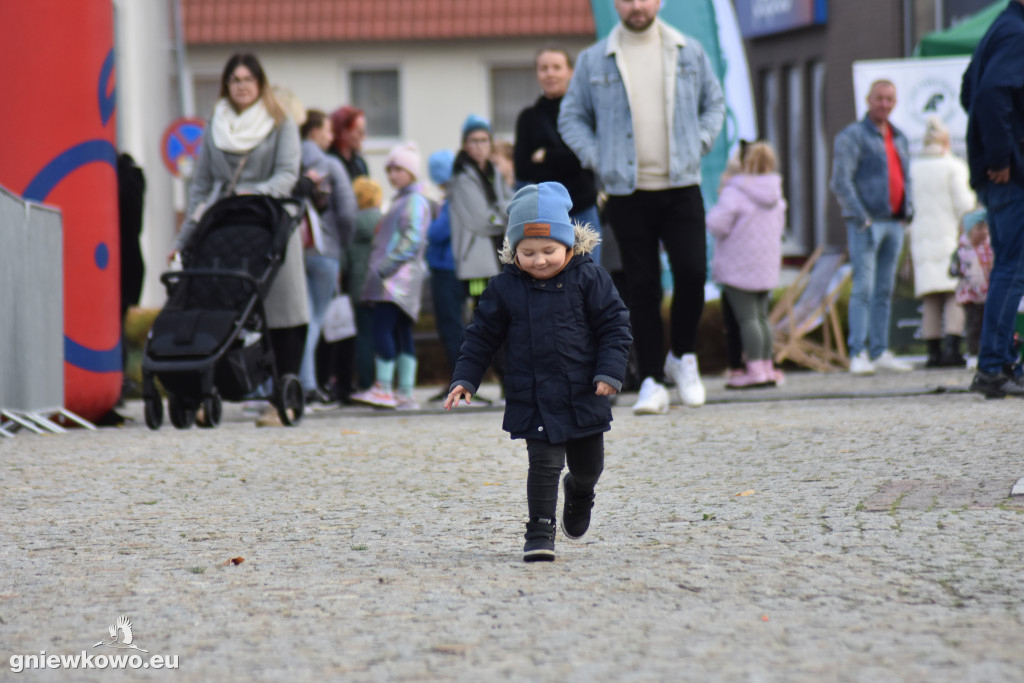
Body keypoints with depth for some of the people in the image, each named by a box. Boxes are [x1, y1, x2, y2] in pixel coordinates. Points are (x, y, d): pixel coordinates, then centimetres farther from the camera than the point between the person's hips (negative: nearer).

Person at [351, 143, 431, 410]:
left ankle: (383, 388, -21)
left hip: (399, 276, -10)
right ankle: (405, 394, 5)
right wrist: (378, 267, 19)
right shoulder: (400, 201, 25)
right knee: (401, 334, 6)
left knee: (382, 327, -18)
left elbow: (412, 239, -16)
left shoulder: (415, 201, -5)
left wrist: (385, 265, -22)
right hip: (389, 278, 10)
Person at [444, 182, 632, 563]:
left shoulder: (589, 279, -6)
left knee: (588, 466, 16)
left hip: (583, 394, 1)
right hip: (534, 398, -1)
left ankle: (578, 492, 49)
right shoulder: (504, 288, -2)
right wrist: (465, 378, 1)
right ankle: (540, 532, -3)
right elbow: (482, 336, 7)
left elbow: (615, 326, -2)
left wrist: (610, 372, -12)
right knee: (544, 464, -11)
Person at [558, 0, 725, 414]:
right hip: (627, 193, 0)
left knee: (691, 272, -11)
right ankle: (652, 382, 5)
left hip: (681, 188, 0)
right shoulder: (593, 61, 4)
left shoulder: (689, 53, 7)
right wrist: (596, 159, -2)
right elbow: (571, 118, 11)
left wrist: (699, 144, 3)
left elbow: (714, 103, 19)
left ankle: (683, 356, 13)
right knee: (642, 287, 0)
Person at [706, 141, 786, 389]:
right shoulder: (775, 195, 9)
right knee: (761, 316, 14)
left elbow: (717, 224, -20)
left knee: (746, 317, -7)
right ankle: (767, 367, 15)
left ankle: (755, 369, -12)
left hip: (738, 266, -7)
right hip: (767, 266, 7)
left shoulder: (735, 192, -15)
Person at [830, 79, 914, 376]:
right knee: (863, 288, -11)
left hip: (894, 223, 7)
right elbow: (841, 181, -11)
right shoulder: (852, 136, -4)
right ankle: (858, 354, -12)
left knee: (885, 290, 8)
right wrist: (861, 218, -17)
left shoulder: (900, 138, 18)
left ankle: (880, 352, 11)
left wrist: (908, 210, 8)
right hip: (866, 223, -7)